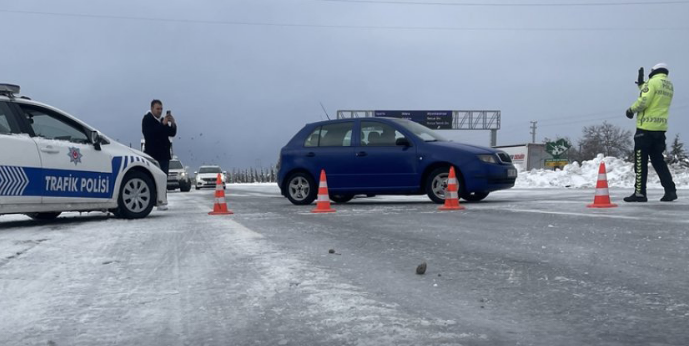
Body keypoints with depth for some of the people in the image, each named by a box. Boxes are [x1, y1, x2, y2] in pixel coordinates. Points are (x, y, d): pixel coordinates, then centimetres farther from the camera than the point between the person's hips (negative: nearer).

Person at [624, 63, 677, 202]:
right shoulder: (669, 86, 15)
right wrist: (641, 84, 25)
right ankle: (670, 190, 8)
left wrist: (631, 110, 0)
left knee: (641, 161, -3)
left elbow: (643, 101, -17)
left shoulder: (653, 82, -8)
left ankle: (640, 192, -4)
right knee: (658, 160, 14)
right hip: (660, 128, 7)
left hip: (646, 127, -7)